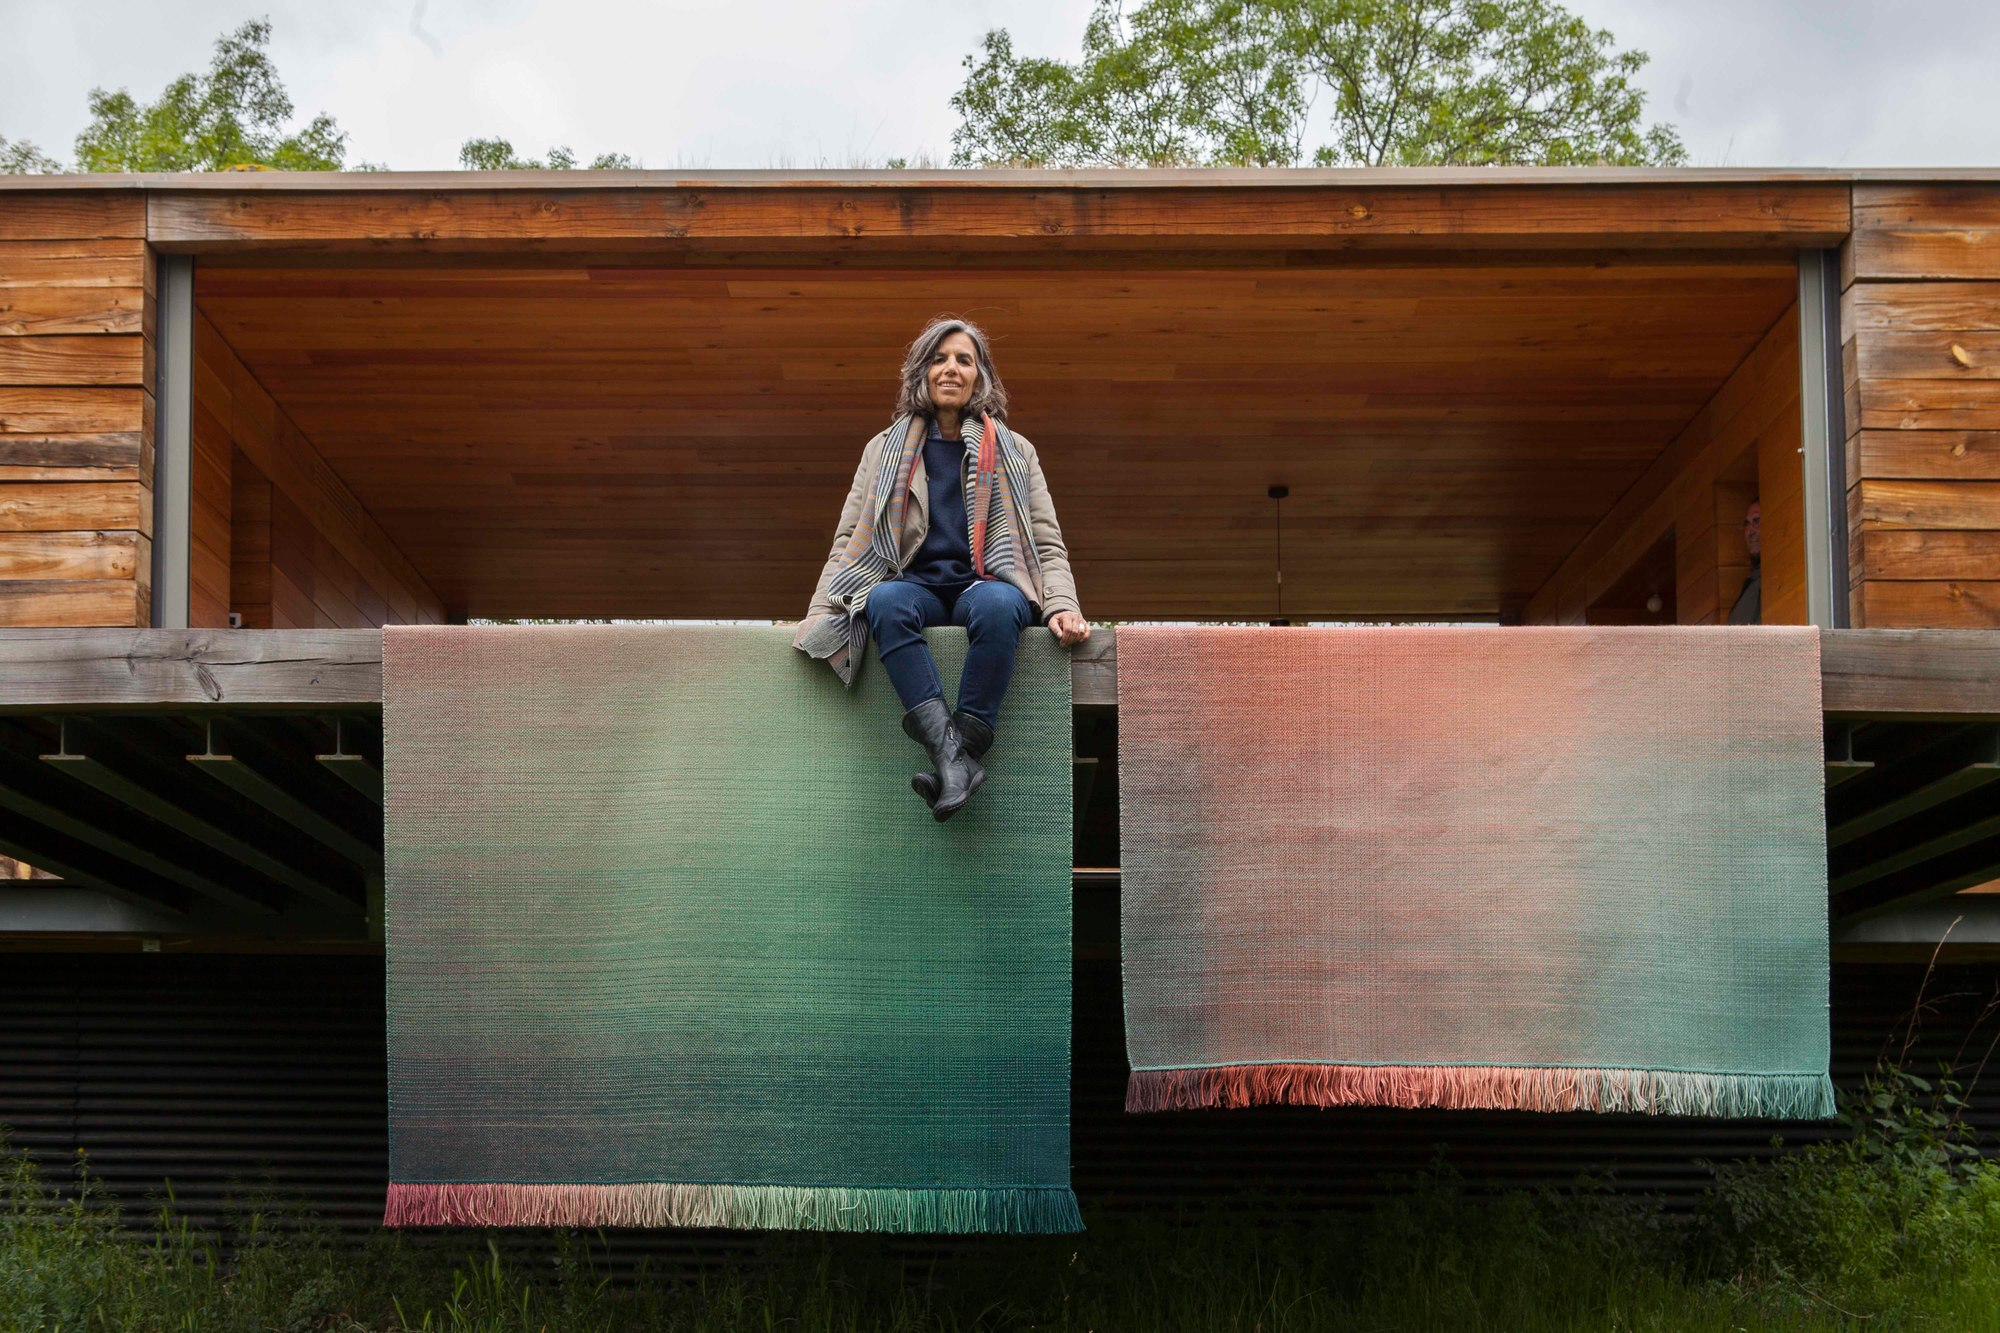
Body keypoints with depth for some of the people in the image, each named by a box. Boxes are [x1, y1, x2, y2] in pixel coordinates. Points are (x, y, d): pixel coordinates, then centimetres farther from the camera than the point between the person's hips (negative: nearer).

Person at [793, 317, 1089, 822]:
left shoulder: (1015, 451, 17)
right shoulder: (885, 449, 18)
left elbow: (1048, 543, 12)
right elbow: (849, 539, 13)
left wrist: (1061, 606, -9)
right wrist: (821, 614, -3)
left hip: (985, 582, -1)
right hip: (916, 583, 1)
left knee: (998, 607, -38)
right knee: (884, 602, -37)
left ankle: (960, 752, -41)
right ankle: (951, 752, -49)